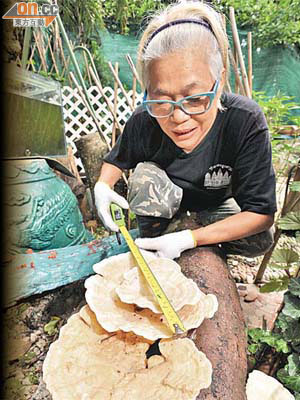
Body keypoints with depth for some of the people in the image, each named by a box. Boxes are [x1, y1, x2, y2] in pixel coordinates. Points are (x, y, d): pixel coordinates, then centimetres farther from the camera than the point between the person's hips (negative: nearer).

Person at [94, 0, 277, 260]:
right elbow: (118, 160, -5)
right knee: (146, 173, -31)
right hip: (162, 200, 0)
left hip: (215, 203, 1)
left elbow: (261, 214, -31)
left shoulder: (246, 122, -36)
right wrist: (103, 185, -28)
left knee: (259, 241, -23)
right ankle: (149, 254, -8)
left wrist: (188, 239, -38)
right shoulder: (143, 122, -30)